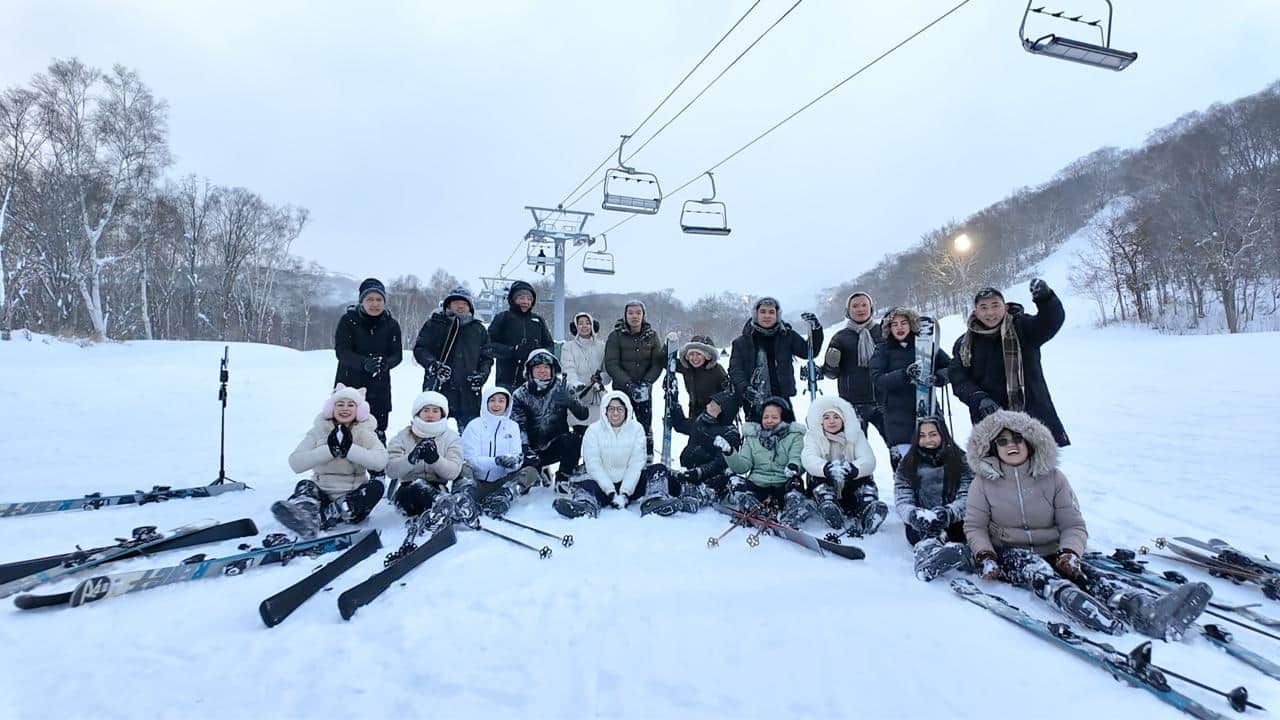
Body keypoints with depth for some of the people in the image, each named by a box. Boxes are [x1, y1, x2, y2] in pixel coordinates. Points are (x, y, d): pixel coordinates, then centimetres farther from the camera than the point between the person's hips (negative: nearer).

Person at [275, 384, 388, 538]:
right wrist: (329, 450, -20)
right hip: (322, 495, 0)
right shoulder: (318, 431, 2)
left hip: (353, 498, 0)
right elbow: (295, 463, -11)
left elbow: (380, 461, -18)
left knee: (377, 486, -27)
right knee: (305, 486, -26)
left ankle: (321, 518, -35)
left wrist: (349, 449, -24)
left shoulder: (366, 433, 1)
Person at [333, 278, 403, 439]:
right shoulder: (348, 320, -5)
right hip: (349, 384, -2)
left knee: (378, 432, 6)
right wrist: (364, 363, -32)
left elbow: (397, 354, -1)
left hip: (379, 388, 2)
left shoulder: (391, 324, 2)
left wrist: (386, 363, -25)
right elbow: (342, 352, -14)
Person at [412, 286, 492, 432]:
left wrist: (482, 374, -3)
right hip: (437, 389, -2)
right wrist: (433, 365, -18)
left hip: (469, 392, 2)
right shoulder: (434, 324, 6)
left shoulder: (479, 329, 14)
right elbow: (420, 348, 0)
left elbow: (487, 357, 15)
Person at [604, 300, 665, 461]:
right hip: (621, 388, -2)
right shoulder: (616, 336, -5)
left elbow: (658, 363, 0)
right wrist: (629, 384, -19)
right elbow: (611, 364, -10)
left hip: (645, 390, 2)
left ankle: (648, 458, 16)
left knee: (646, 425, 5)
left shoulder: (652, 335, 2)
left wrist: (646, 382, -15)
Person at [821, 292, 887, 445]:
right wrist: (832, 365, -14)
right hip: (854, 402, -1)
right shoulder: (841, 337, 7)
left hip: (883, 399, 1)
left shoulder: (883, 332, 9)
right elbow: (831, 373, 7)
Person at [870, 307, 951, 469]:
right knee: (902, 462, -8)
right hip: (898, 418, -2)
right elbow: (878, 379, -8)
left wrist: (936, 378, -17)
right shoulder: (883, 350, 6)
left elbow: (951, 368, 4)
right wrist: (905, 374, -24)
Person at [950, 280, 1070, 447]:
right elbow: (959, 380, 2)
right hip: (989, 422, 2)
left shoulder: (1022, 328, 1)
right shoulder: (964, 344, 7)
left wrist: (1045, 298, -37)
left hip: (1033, 416, -1)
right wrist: (979, 399, -16)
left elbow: (1053, 320, -17)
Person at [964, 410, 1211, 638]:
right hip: (1009, 554, -2)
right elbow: (975, 527, 1)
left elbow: (1073, 525, 2)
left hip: (1051, 553, 3)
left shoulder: (1053, 478, 3)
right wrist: (985, 557, -16)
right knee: (1031, 566, -36)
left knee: (1086, 574, -28)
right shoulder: (983, 481, -2)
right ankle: (1071, 600, -66)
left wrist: (1069, 553, -18)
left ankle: (1147, 610, -55)